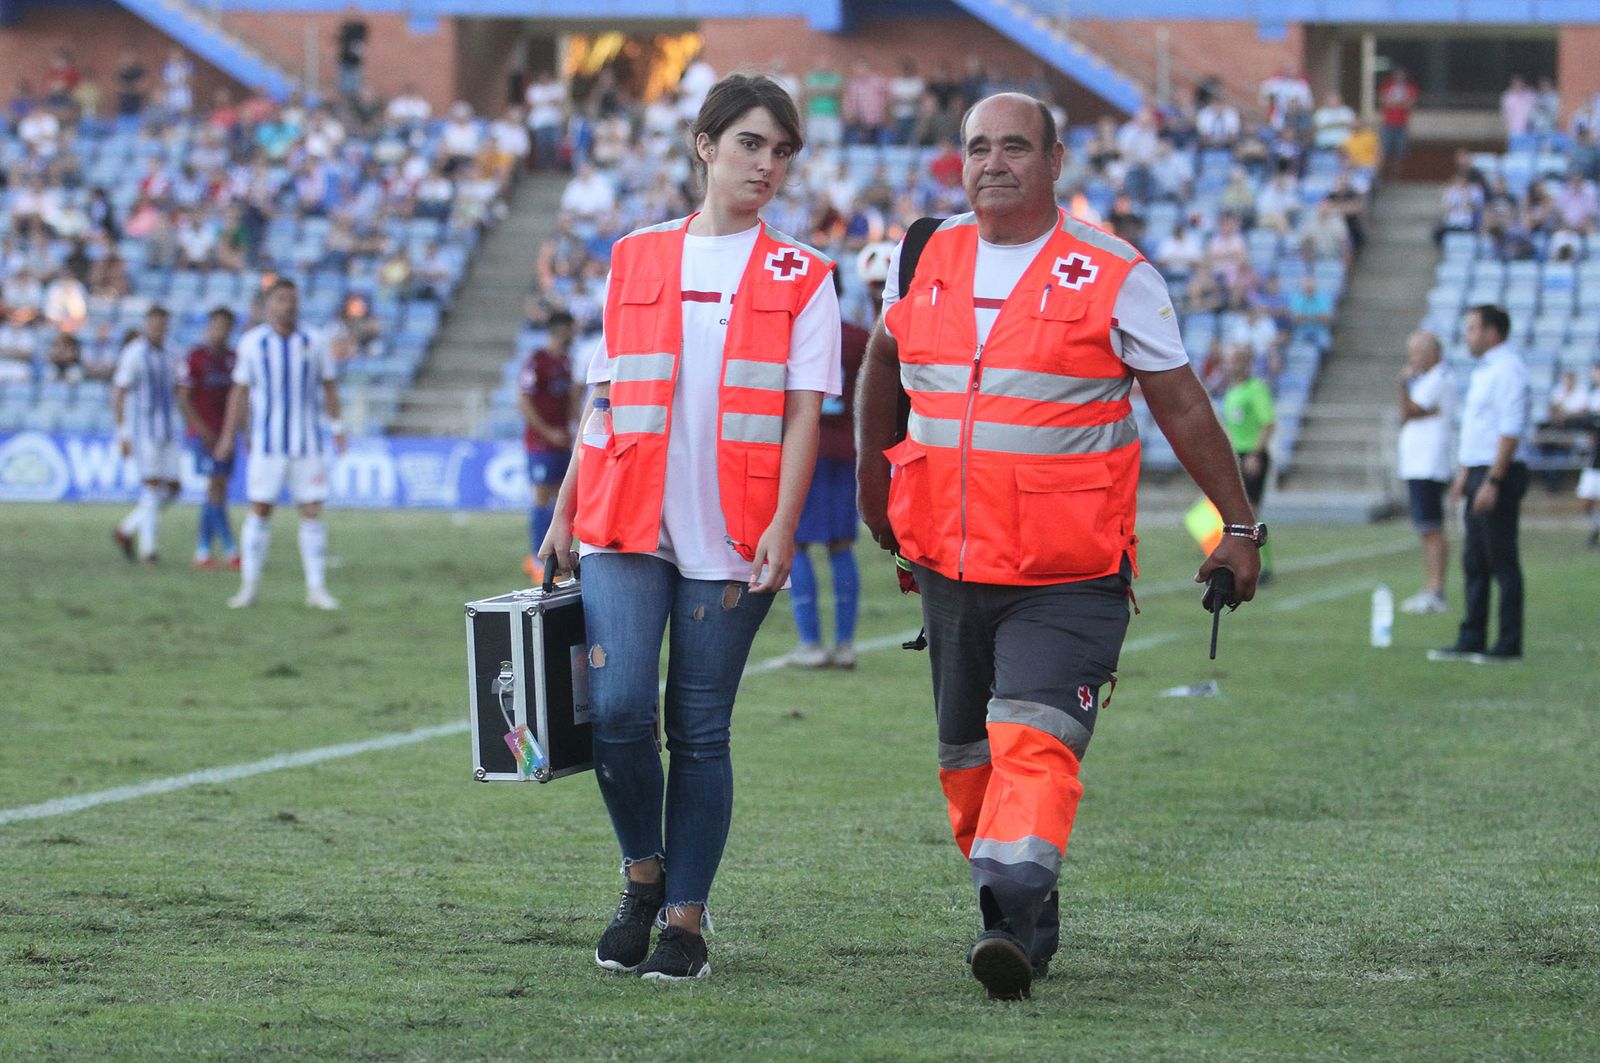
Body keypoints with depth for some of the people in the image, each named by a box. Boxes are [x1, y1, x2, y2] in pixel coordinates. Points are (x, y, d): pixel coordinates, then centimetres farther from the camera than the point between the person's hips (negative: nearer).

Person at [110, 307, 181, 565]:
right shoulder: (133, 355, -9)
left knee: (172, 488, 3)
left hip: (166, 432, 7)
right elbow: (118, 395, -11)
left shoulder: (168, 356, 13)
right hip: (142, 429, -7)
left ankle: (126, 531, 17)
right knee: (152, 485, -12)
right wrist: (123, 434, -16)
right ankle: (147, 548, -8)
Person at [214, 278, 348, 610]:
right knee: (259, 510, -2)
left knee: (312, 512, -1)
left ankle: (317, 589, 4)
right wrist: (228, 437, 7)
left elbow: (329, 386, 12)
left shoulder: (313, 344, 3)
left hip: (307, 444, 1)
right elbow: (240, 391, 7)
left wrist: (337, 427, 5)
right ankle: (249, 588, 4)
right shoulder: (252, 342, 2)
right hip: (267, 443, -1)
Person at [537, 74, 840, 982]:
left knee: (700, 730, 1)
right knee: (619, 708, -12)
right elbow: (606, 401, 16)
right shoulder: (634, 261, 12)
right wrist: (566, 514, 11)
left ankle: (686, 919, 10)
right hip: (626, 525, 1)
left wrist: (782, 525, -13)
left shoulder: (801, 278, 5)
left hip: (731, 539, -1)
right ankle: (643, 873, 12)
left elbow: (804, 414, -1)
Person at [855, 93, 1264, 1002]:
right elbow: (884, 358, 28)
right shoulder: (924, 264, 6)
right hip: (951, 564, 5)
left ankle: (1014, 918, -29)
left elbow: (1183, 407, 2)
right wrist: (872, 472, 34)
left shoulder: (1114, 277, -6)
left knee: (1034, 741, -20)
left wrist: (1240, 526, 7)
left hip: (1068, 577, -5)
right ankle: (1029, 923, 26)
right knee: (969, 757, 12)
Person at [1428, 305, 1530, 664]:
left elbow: (1511, 431, -21)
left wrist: (1493, 481, -24)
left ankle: (1509, 645, -3)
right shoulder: (1483, 370, 17)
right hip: (1481, 473, 10)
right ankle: (1471, 641, 15)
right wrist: (1465, 474, 22)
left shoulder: (1507, 370, -15)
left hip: (1500, 473, -10)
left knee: (1502, 562, -6)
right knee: (1474, 562, 11)